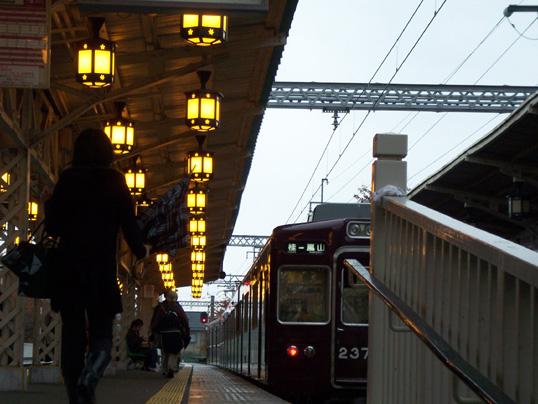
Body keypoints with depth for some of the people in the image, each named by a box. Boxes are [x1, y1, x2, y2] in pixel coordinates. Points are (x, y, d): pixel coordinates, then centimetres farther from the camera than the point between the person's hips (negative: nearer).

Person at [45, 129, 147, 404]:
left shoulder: (67, 179, 2)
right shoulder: (114, 180, -1)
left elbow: (52, 226, 4)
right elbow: (128, 222, -2)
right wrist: (140, 250, 15)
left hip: (68, 266, 1)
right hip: (102, 268, -1)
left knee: (72, 334, 6)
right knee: (101, 333, 4)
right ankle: (88, 380, -23)